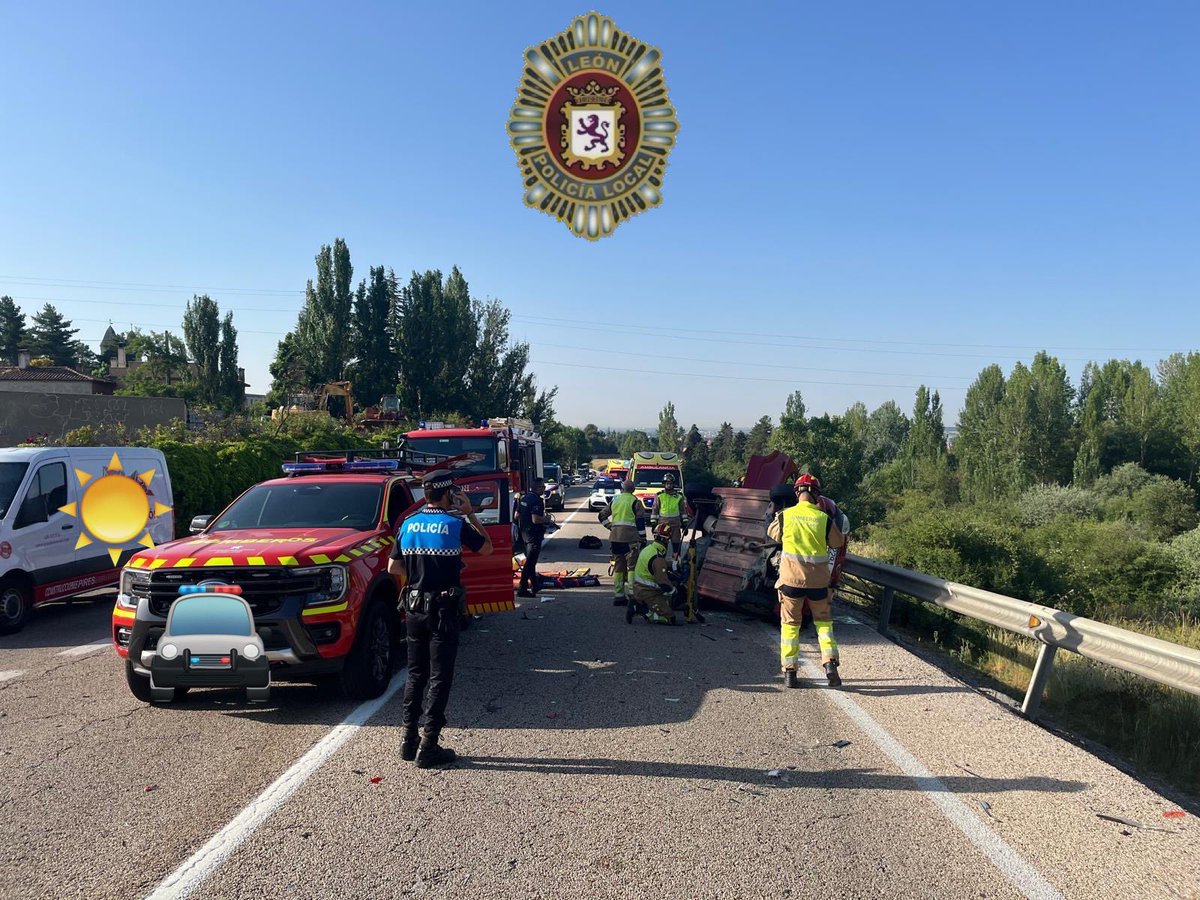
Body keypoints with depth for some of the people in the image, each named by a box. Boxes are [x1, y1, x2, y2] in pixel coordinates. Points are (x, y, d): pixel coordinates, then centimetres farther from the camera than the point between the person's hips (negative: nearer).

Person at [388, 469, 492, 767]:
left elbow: (393, 567, 6)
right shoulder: (456, 524, -12)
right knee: (440, 677, 1)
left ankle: (409, 740, 20)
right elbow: (487, 548, 3)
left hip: (414, 606, 5)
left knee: (415, 674, 16)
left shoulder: (408, 524, 3)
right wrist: (471, 514, 6)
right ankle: (428, 747, 2)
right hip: (444, 608, -5)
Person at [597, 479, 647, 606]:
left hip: (615, 537, 6)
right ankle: (633, 594, -14)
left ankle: (618, 595, 15)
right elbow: (640, 521, -7)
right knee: (633, 565, -4)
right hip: (630, 537, -5)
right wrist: (643, 538, -3)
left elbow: (602, 515, 20)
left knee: (618, 566, 12)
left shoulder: (614, 500, 14)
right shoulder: (635, 501, -2)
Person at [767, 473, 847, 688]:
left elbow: (773, 534, 15)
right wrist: (840, 532, 29)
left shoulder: (785, 515, -5)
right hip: (818, 579, 0)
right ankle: (830, 662, -1)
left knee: (790, 623, 8)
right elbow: (837, 543, 9)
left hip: (791, 576, 0)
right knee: (823, 621, 15)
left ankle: (789, 671, 7)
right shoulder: (824, 518, -5)